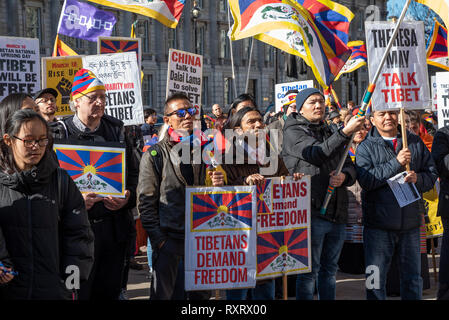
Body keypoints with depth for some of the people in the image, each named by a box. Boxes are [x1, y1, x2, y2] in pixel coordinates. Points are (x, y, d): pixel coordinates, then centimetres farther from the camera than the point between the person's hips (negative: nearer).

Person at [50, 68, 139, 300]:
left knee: (109, 291, 10)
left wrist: (127, 198, -4)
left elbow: (133, 172, 14)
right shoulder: (60, 133, -2)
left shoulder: (117, 130, 10)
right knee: (78, 292, -1)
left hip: (114, 226, 4)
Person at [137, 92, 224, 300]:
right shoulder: (154, 155, -1)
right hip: (168, 238, -4)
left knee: (201, 294, 10)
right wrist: (159, 240, -10)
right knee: (163, 294, 1)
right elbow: (146, 202, -3)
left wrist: (218, 185, -6)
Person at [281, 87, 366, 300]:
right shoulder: (293, 132, 0)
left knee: (329, 269, 14)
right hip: (311, 211, -7)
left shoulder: (329, 133, 21)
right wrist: (345, 132, -26)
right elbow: (317, 153, -19)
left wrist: (344, 176, -9)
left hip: (336, 213, 7)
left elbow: (350, 167, 15)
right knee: (309, 270, -5)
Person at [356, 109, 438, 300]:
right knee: (376, 278, 1)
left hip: (410, 223, 3)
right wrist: (396, 163, -18)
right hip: (378, 224, -3)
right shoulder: (366, 147, 1)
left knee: (412, 278, 11)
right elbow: (365, 180, -14)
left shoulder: (415, 143, 11)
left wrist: (417, 178, -12)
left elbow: (432, 174, 10)